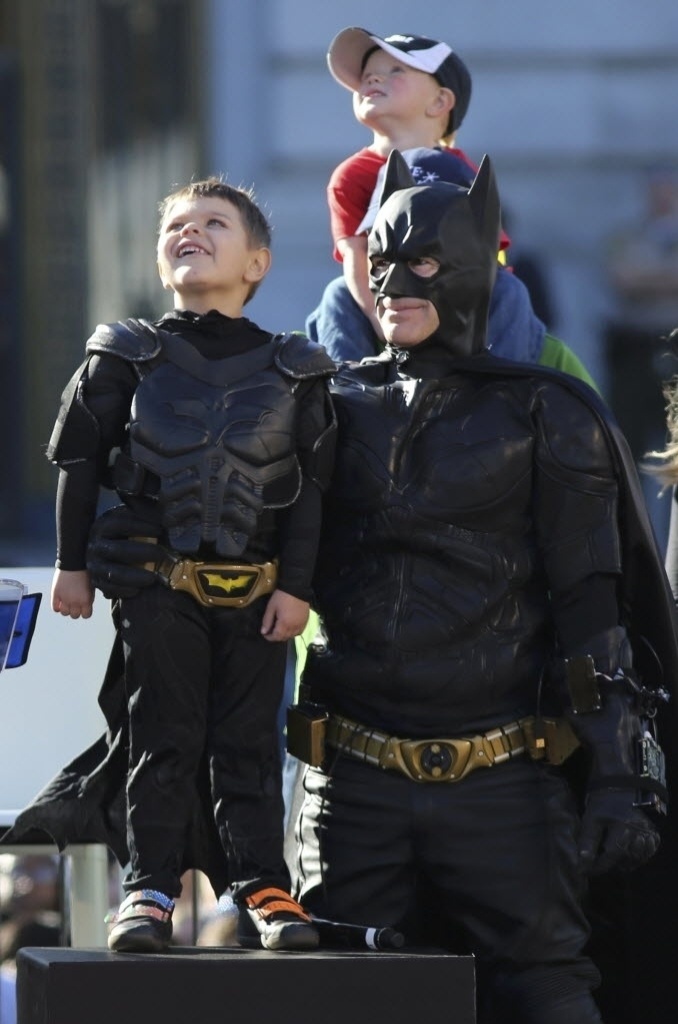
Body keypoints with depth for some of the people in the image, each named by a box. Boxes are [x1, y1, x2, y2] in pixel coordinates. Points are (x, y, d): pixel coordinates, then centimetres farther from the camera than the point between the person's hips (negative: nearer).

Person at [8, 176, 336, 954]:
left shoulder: (292, 373, 4)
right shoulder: (128, 359, 3)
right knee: (162, 737, -2)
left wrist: (296, 585, -2)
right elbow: (79, 461, 6)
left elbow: (312, 486, 4)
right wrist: (72, 565, 3)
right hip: (153, 578, -1)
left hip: (255, 590, 1)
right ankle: (150, 889, 1)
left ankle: (259, 885, 6)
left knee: (248, 743, 2)